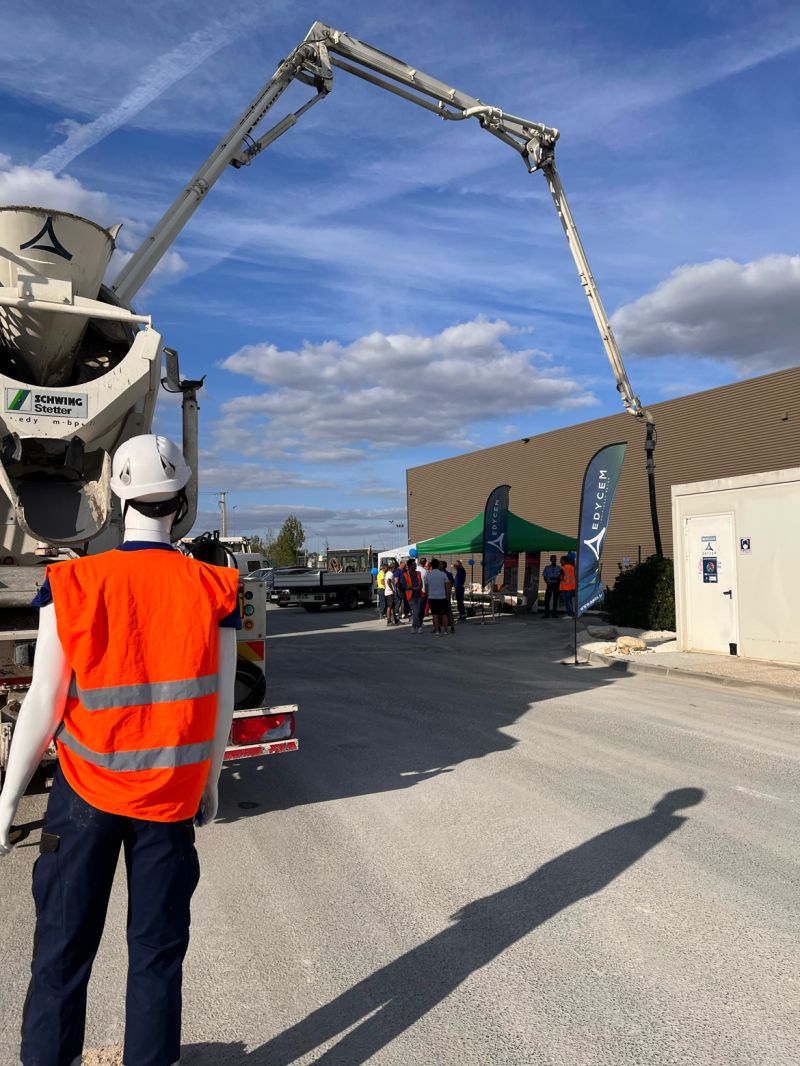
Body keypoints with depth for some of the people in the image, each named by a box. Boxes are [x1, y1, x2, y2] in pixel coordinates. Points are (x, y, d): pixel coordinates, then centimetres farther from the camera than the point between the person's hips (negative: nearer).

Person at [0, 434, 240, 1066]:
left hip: (86, 788, 0)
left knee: (63, 946, 15)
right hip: (171, 795, 1)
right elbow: (220, 707, -3)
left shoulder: (71, 585, -11)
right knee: (158, 949, 15)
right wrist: (210, 784, 13)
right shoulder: (213, 591, -9)